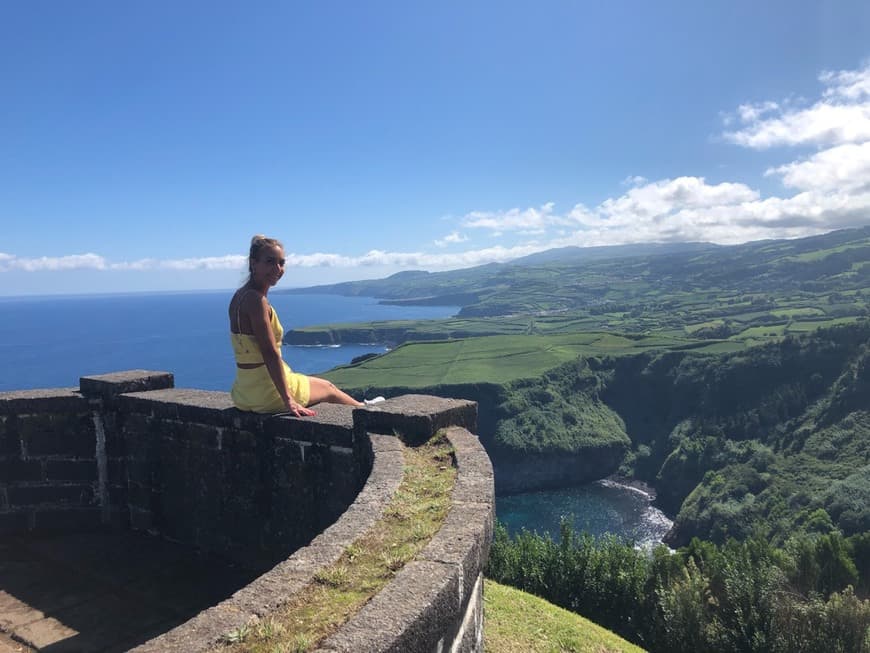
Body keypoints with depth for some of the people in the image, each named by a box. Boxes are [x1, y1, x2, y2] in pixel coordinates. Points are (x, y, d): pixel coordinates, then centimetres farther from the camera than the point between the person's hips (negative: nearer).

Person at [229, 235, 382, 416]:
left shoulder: (240, 296, 6)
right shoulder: (257, 300, -23)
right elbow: (270, 353, -27)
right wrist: (288, 400, -25)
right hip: (267, 393, -9)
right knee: (328, 389, 19)